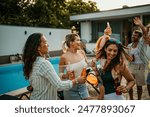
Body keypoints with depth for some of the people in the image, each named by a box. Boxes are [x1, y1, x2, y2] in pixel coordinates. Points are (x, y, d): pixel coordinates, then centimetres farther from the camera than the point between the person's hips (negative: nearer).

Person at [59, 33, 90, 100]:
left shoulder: (82, 52, -4)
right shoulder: (64, 57, -17)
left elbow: (86, 66, 13)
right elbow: (60, 74, -6)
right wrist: (66, 76, -26)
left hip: (83, 86, 5)